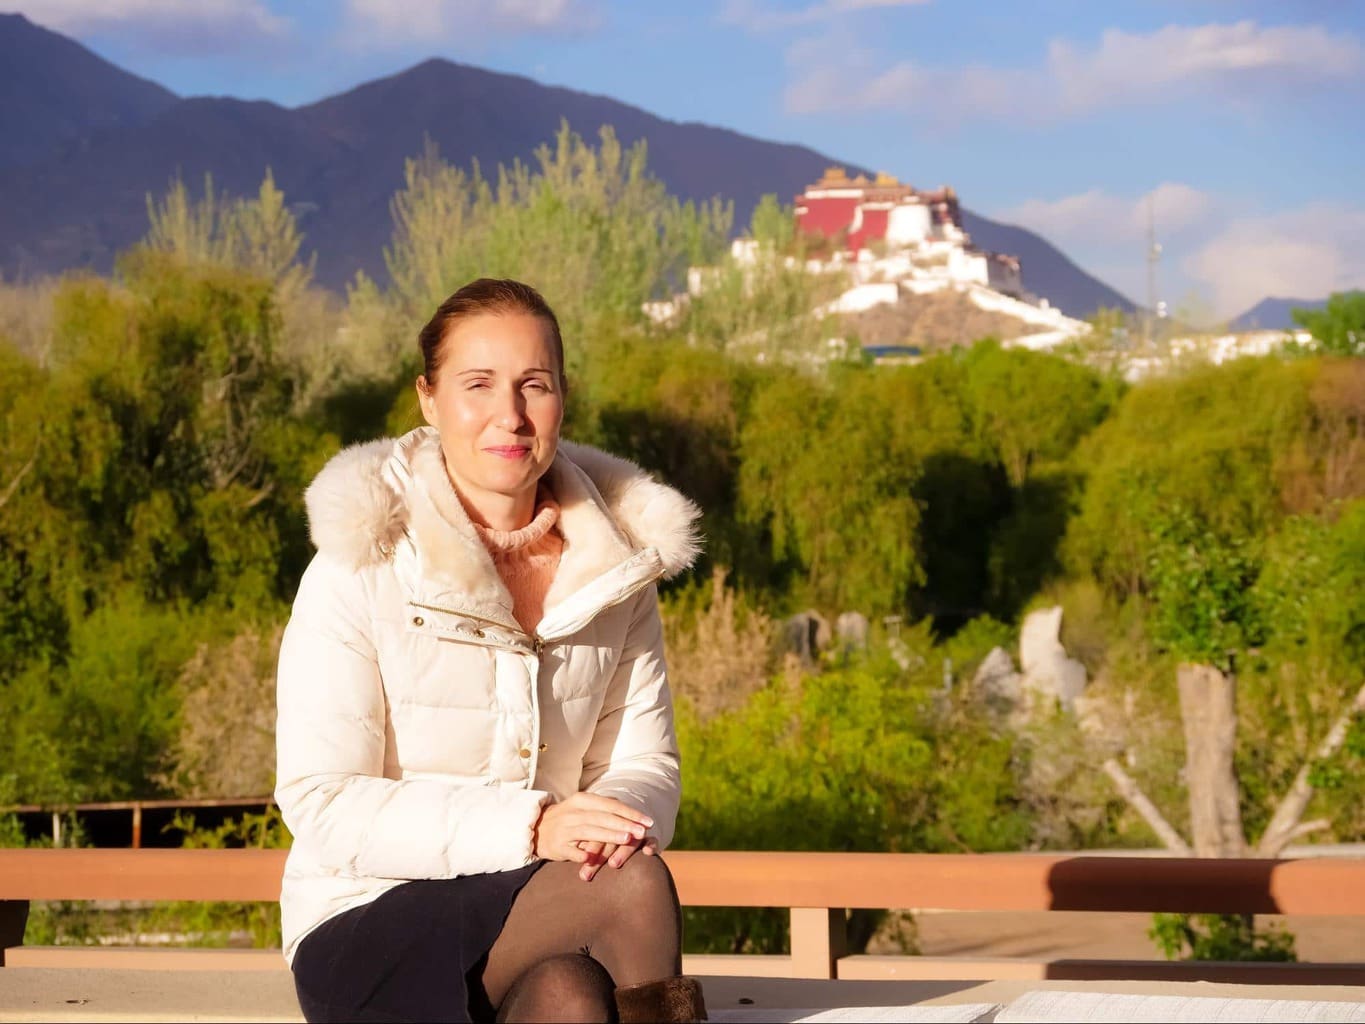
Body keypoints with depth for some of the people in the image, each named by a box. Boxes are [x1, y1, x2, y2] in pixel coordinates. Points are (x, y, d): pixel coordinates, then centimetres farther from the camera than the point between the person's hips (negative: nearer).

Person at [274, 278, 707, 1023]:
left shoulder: (618, 559, 4)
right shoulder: (361, 567, -10)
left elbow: (645, 763, 8)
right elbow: (322, 805, -14)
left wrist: (620, 820, -18)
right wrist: (528, 827, -26)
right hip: (369, 924, -4)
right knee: (635, 883, -30)